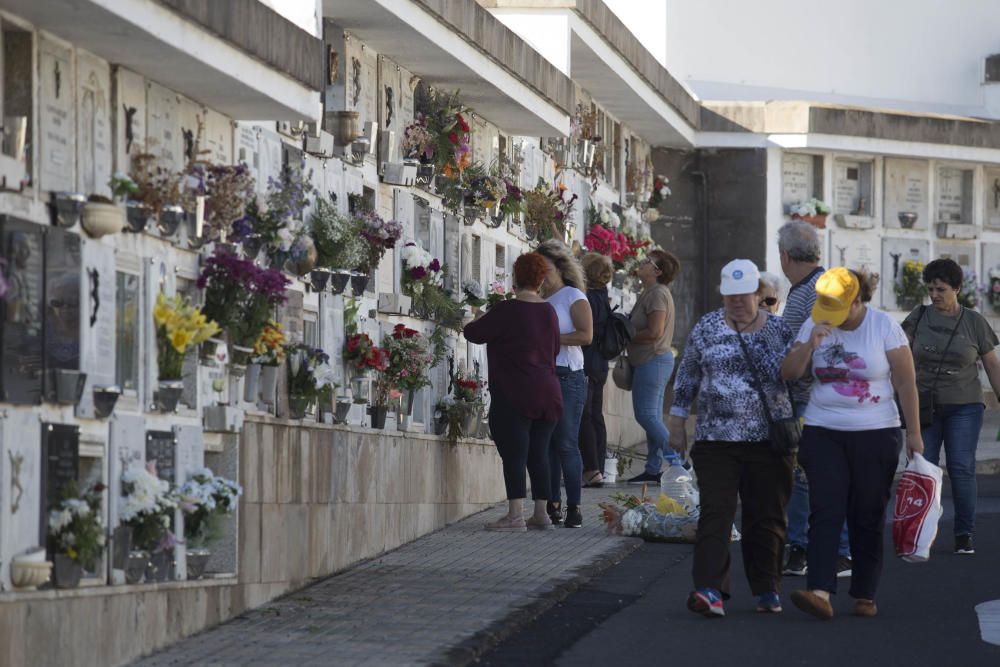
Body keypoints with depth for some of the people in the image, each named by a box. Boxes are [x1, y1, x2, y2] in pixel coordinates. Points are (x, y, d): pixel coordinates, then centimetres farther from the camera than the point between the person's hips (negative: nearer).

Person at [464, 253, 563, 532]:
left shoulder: (507, 311, -12)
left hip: (513, 396, -6)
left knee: (514, 455, -7)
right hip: (547, 393, 6)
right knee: (539, 454, 11)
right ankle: (541, 513, 14)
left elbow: (473, 333, -5)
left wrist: (478, 319, 16)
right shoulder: (549, 312, 8)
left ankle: (515, 515, -12)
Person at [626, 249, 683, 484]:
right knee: (652, 416, 10)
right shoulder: (650, 293, 17)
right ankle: (653, 468, 12)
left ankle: (676, 461, -10)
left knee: (646, 414, -11)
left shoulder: (657, 294, -15)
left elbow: (654, 332, -22)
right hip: (652, 360, 10)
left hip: (653, 361, -10)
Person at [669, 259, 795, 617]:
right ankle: (709, 589, -16)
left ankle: (767, 589, 17)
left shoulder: (779, 330, 5)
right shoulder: (706, 328, 5)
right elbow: (686, 377, 11)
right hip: (716, 439, -1)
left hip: (768, 440, 1)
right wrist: (677, 423, 9)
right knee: (715, 512, -10)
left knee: (767, 517, 4)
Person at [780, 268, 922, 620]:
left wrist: (914, 432, -6)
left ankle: (865, 596, 10)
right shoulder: (815, 325, 5)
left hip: (876, 432, -2)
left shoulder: (885, 327, -4)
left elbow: (906, 383, -3)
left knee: (868, 517, 2)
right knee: (826, 512, -10)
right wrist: (810, 345, -14)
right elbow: (789, 373, 2)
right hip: (823, 432, 2)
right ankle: (819, 592, -20)